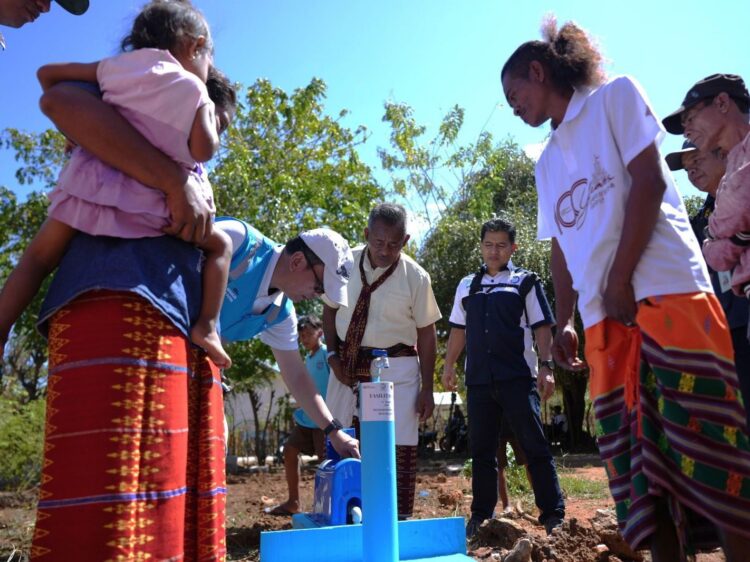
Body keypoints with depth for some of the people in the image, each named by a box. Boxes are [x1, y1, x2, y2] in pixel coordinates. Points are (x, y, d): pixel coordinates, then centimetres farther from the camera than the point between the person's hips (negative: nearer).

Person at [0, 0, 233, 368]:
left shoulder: (117, 66, 17)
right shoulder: (193, 89, 5)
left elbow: (48, 73, 22)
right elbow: (203, 150, -4)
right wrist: (213, 123, 16)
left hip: (93, 181, 3)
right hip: (148, 203, -3)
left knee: (39, 256, 12)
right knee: (219, 244, 13)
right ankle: (206, 327, -1)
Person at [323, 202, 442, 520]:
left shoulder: (415, 277, -11)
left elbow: (426, 333, -5)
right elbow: (329, 308, 7)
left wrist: (427, 389, -5)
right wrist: (333, 355, -4)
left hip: (396, 365, -2)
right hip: (347, 361, 3)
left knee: (399, 445, -3)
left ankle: (399, 519, 12)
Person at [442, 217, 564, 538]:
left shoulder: (525, 282, 5)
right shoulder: (467, 286, 15)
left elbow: (542, 328, 1)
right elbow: (459, 330, 18)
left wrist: (546, 366, -8)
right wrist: (449, 365, 10)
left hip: (518, 378, -3)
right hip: (479, 380, 4)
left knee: (535, 446, -2)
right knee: (481, 449, 9)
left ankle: (553, 515, 7)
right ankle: (481, 515, 20)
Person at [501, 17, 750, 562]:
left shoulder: (615, 95, 7)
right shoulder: (549, 161, 23)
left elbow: (648, 181, -6)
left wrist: (619, 281, -11)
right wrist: (564, 322, 11)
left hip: (666, 292, -6)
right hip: (603, 318, 7)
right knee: (638, 468, 4)